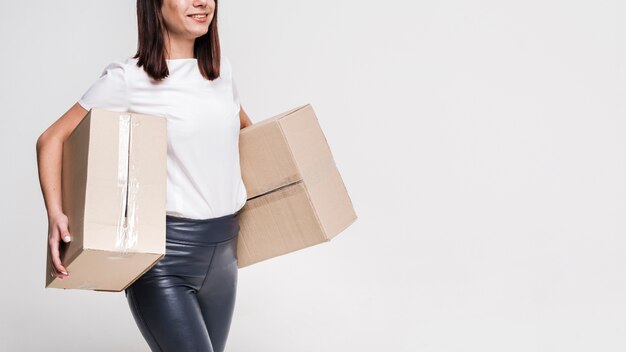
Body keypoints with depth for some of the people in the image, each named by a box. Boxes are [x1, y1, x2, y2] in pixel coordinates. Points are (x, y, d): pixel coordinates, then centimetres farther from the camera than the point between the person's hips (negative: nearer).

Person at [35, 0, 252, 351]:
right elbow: (52, 139, -6)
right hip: (163, 250, -6)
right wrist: (55, 214, -19)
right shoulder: (127, 78, -9)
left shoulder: (221, 69, 9)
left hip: (223, 250, 6)